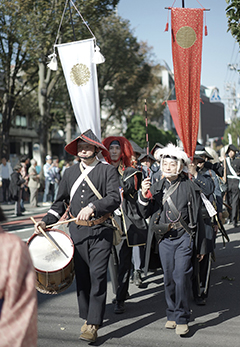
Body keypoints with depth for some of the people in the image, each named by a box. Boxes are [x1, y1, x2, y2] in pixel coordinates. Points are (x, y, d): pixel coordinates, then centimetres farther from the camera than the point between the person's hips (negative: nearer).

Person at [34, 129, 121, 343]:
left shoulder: (107, 171, -1)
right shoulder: (70, 173, 12)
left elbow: (115, 198, -14)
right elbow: (60, 202, 17)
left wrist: (93, 207, -27)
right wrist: (46, 222, 5)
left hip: (100, 231, -4)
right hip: (77, 230, 4)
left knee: (97, 275, -8)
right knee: (81, 275, 10)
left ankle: (93, 324, -4)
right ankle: (87, 316, 26)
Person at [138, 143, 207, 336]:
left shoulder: (190, 187, -3)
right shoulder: (157, 187, 7)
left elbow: (198, 217, 2)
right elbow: (146, 213, 8)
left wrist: (201, 246, 3)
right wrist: (144, 195, -11)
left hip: (184, 238, -3)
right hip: (164, 239, 3)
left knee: (181, 277, -10)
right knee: (169, 279, 9)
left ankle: (182, 319, 3)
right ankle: (172, 314, 24)